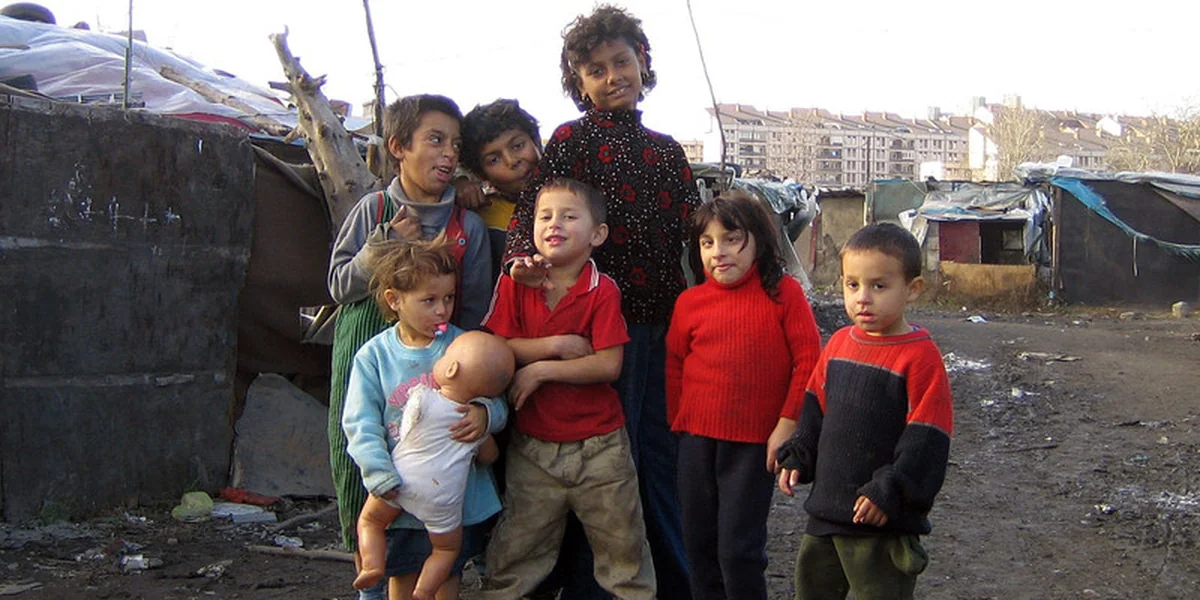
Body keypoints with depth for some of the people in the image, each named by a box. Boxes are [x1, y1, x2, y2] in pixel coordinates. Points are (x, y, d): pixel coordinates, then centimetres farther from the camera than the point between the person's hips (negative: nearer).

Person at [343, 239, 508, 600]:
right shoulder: (373, 356, -6)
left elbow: (497, 401, -5)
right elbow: (360, 424, -9)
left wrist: (485, 414, -29)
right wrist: (381, 476, -21)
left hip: (457, 489, 0)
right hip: (401, 493, 0)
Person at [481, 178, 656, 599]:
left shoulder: (602, 291, -8)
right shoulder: (514, 283, -1)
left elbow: (609, 365, -15)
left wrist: (540, 369, -17)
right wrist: (556, 346, -17)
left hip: (599, 443, -1)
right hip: (533, 443, 2)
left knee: (622, 543, 11)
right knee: (515, 547, 10)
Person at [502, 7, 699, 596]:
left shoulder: (665, 149, 16)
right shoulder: (572, 140, 0)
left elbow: (694, 230, 15)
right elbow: (530, 210, -11)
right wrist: (522, 258, -31)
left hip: (667, 323, 5)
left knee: (665, 455, 11)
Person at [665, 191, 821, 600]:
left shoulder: (784, 294, -6)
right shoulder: (689, 302, 3)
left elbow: (807, 361, -7)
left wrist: (786, 426, -9)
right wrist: (678, 425, 11)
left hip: (755, 444, -4)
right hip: (696, 441, 4)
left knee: (738, 548, -2)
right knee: (699, 544, 13)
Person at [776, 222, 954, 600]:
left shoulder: (920, 356, -16)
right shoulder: (839, 344, 5)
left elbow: (926, 440, -18)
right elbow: (815, 410, 16)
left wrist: (889, 492, -20)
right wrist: (797, 459, 8)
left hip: (883, 519, -7)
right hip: (825, 509, 7)